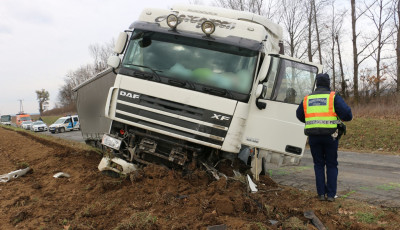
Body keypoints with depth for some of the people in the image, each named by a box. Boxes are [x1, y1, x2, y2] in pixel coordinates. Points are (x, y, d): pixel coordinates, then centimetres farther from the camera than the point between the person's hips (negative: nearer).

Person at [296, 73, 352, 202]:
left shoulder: (307, 99, 9)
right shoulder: (333, 97, -3)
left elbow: (299, 115, 21)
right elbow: (347, 114, -10)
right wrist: (342, 118, 12)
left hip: (313, 137, 2)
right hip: (330, 136, -2)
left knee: (319, 165, 14)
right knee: (331, 165, 11)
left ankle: (321, 193, 13)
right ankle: (331, 194, 12)